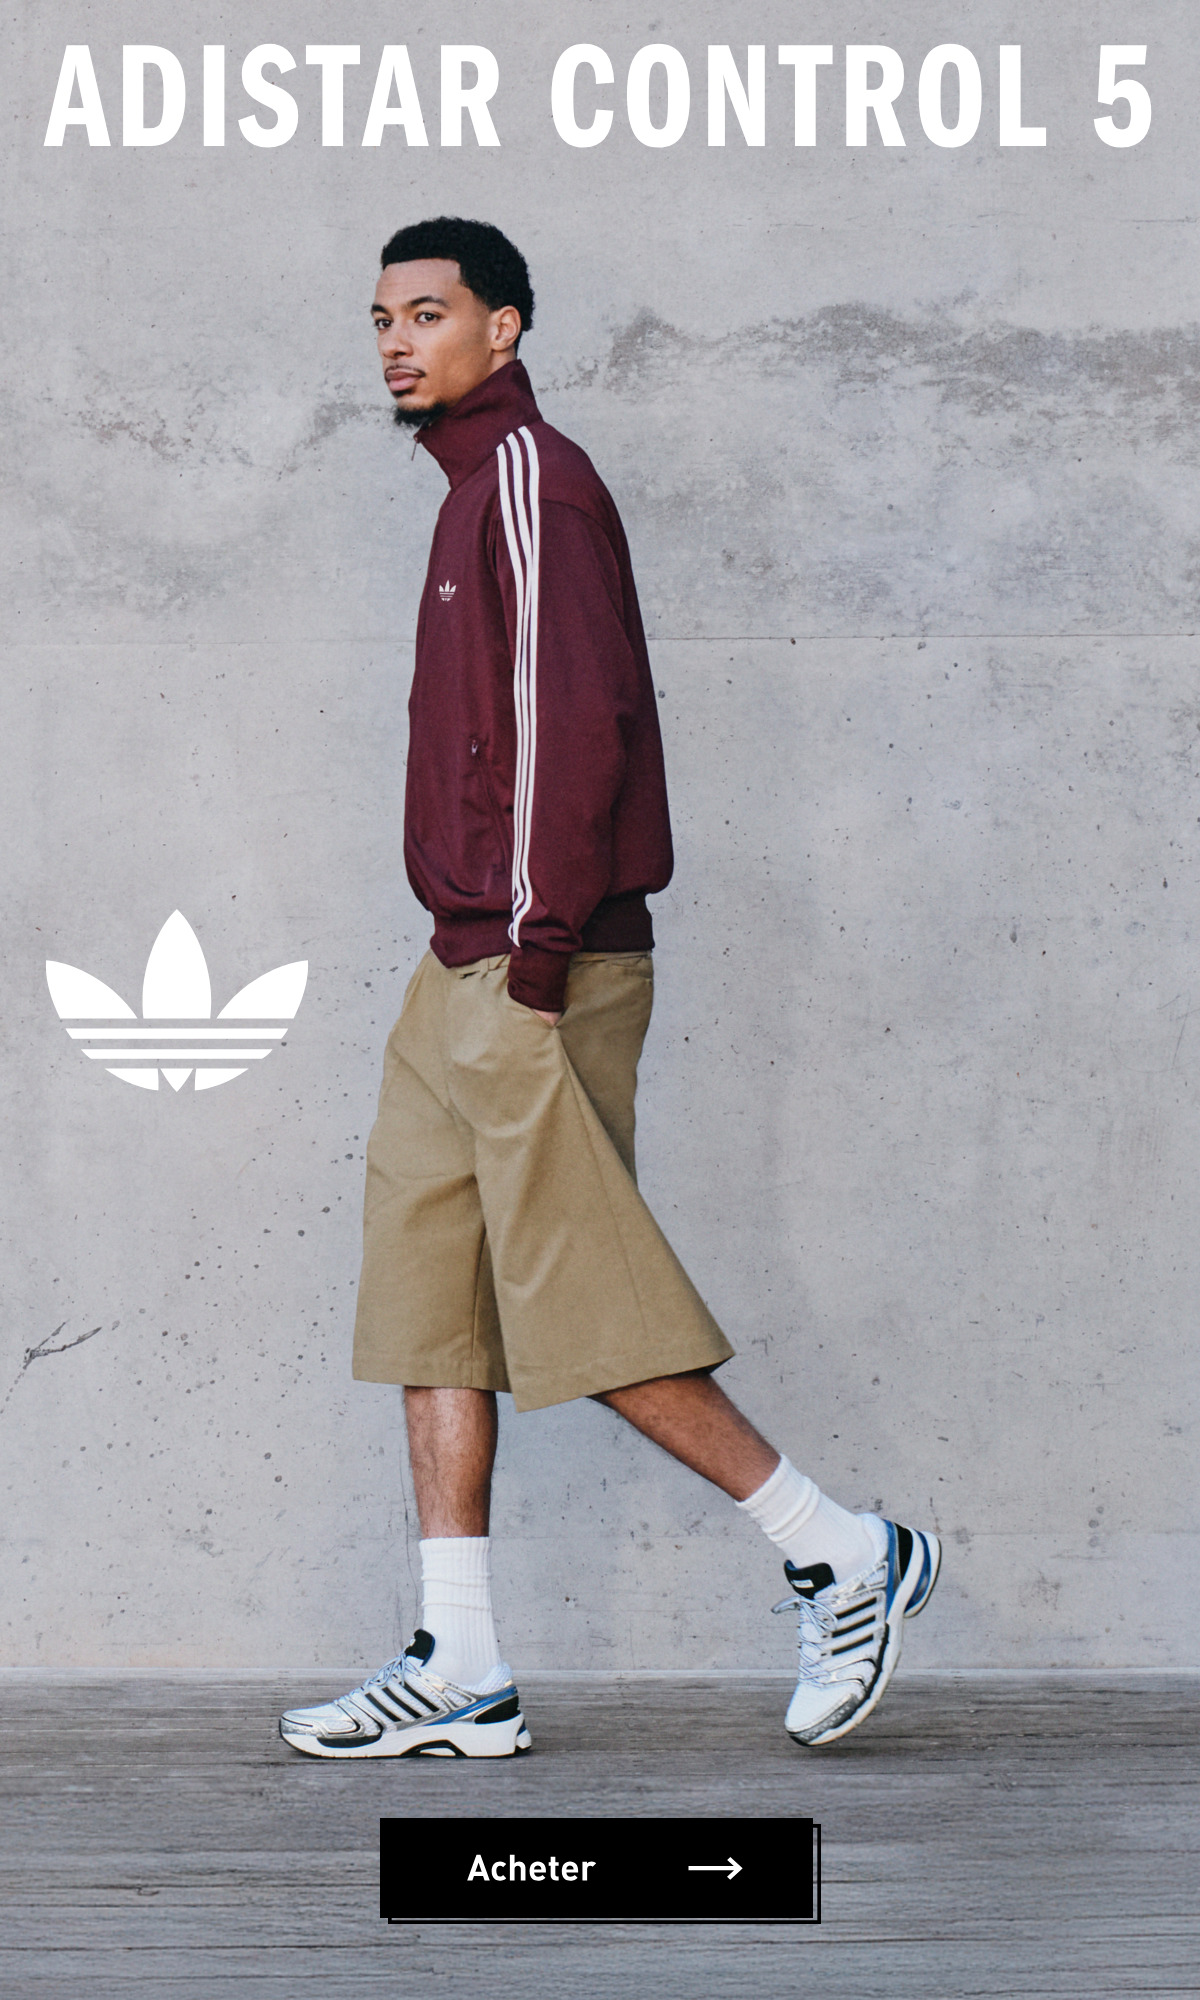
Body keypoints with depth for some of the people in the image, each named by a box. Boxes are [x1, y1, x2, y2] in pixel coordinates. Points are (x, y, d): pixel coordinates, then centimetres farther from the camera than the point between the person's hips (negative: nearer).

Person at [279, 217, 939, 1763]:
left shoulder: (531, 477, -10)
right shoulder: (477, 491, 20)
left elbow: (579, 720, -19)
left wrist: (538, 951, -20)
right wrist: (481, 954, 17)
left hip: (534, 980, -10)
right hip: (464, 983, 10)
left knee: (577, 1306, -6)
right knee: (427, 1297, 6)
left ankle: (840, 1555, 6)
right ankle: (459, 1672, 8)